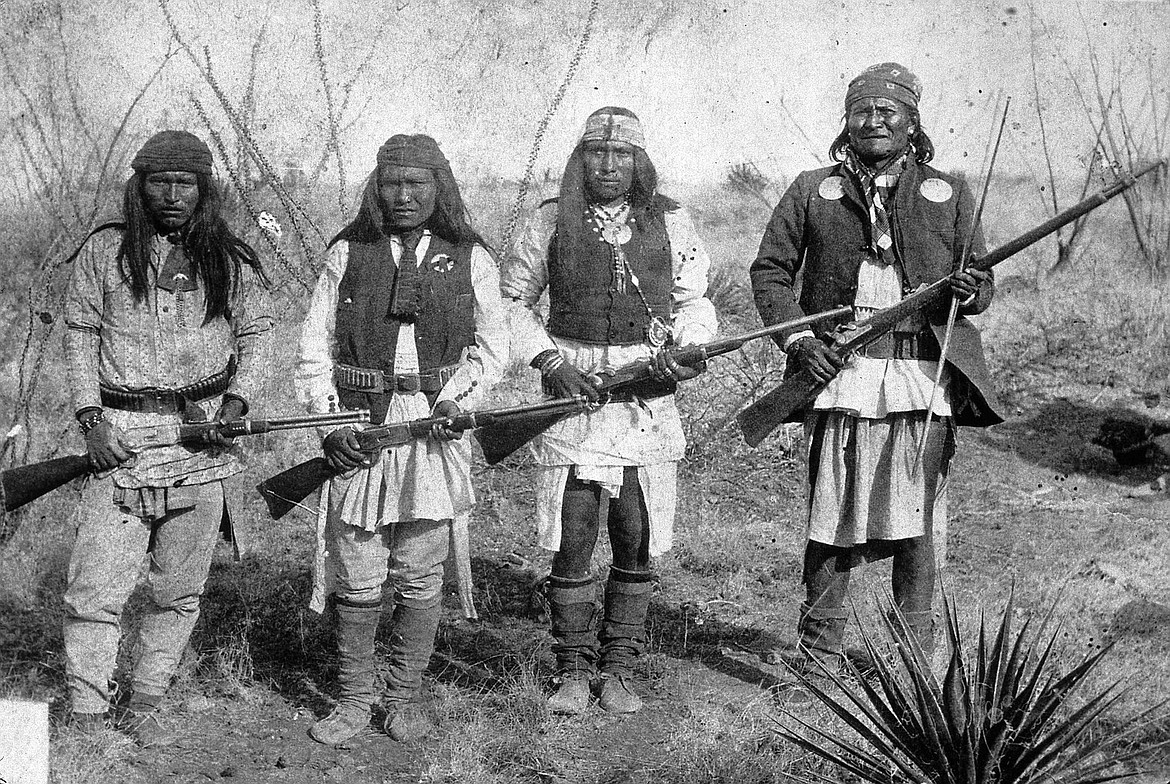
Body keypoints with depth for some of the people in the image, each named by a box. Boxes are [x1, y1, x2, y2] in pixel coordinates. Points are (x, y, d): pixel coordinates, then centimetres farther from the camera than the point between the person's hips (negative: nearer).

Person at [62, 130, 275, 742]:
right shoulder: (105, 253, 4)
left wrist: (237, 401, -3)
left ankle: (145, 706, 22)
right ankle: (85, 716, 4)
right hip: (121, 437, -1)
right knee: (95, 590, -7)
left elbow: (256, 334, 13)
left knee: (179, 591, 8)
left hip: (204, 441, 1)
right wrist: (91, 418, -4)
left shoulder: (231, 260, 5)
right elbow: (80, 336, 7)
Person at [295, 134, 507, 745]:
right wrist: (329, 421, -6)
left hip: (434, 426, 0)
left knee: (420, 577, 4)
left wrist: (456, 398, -6)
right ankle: (354, 699, 17)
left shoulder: (469, 258, 5)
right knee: (357, 579, 3)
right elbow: (315, 344, 5)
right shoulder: (348, 252, 5)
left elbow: (491, 344, 10)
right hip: (358, 424, 0)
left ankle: (404, 697, 19)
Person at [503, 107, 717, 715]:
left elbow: (694, 301, 15)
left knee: (637, 544, 5)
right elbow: (514, 300, 10)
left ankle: (618, 670, 19)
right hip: (573, 392, -1)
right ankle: (573, 672, 14)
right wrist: (549, 359, -4)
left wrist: (687, 349, -5)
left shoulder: (670, 224, 6)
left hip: (648, 399, 1)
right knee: (571, 542, 0)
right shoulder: (551, 222, 3)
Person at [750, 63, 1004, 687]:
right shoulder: (813, 191, 11)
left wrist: (970, 291, -10)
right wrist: (796, 337, -5)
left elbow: (980, 281, 14)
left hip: (926, 377, 1)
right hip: (842, 373, 0)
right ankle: (819, 656, 13)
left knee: (918, 521, 2)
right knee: (833, 520, 2)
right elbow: (770, 269, 10)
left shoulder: (948, 194, 13)